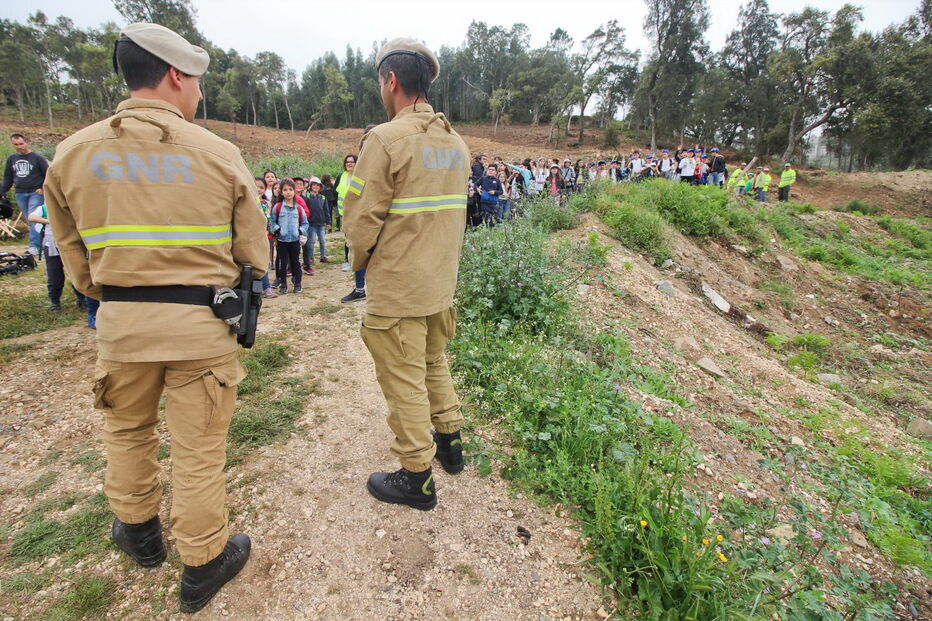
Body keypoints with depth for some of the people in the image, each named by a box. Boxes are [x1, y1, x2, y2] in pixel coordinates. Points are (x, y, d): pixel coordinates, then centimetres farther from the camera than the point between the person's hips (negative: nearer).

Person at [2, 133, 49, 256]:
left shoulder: (37, 158, -1)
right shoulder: (11, 159, 12)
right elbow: (7, 178, 18)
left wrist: (43, 189, -12)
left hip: (35, 193, -5)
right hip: (20, 194, 5)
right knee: (28, 220, 6)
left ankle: (34, 246, -16)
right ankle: (41, 242, 11)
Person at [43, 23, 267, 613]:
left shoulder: (74, 152, 3)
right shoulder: (220, 154, -5)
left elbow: (74, 254, 10)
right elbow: (252, 249, -1)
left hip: (120, 320, 3)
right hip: (202, 320, -2)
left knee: (127, 428, 26)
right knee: (199, 445, 8)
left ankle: (139, 531, 46)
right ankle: (203, 565, 26)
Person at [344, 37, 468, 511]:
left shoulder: (386, 139, -15)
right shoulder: (456, 142, 8)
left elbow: (362, 221, -14)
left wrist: (361, 262, 5)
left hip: (396, 289, -7)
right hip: (441, 283, 8)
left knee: (404, 382, 6)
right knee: (434, 364, 24)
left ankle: (417, 477, 22)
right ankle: (449, 443, 40)